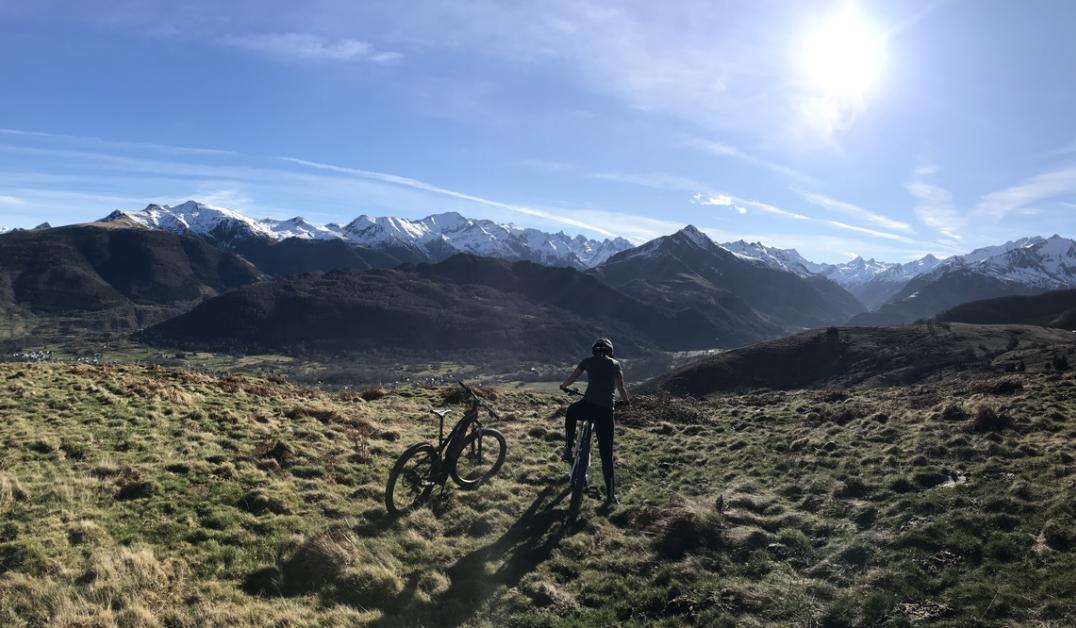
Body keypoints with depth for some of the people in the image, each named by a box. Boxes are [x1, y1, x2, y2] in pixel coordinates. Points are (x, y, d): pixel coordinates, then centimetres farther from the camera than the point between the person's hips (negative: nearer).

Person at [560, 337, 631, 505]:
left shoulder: (588, 361, 12)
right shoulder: (615, 364, 14)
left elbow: (572, 378, 21)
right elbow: (621, 388, 11)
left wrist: (563, 386, 42)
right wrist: (627, 401, 31)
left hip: (588, 405, -1)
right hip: (607, 409, 1)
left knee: (571, 413, 36)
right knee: (606, 453, 5)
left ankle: (568, 450, 27)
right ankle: (611, 495, 1)